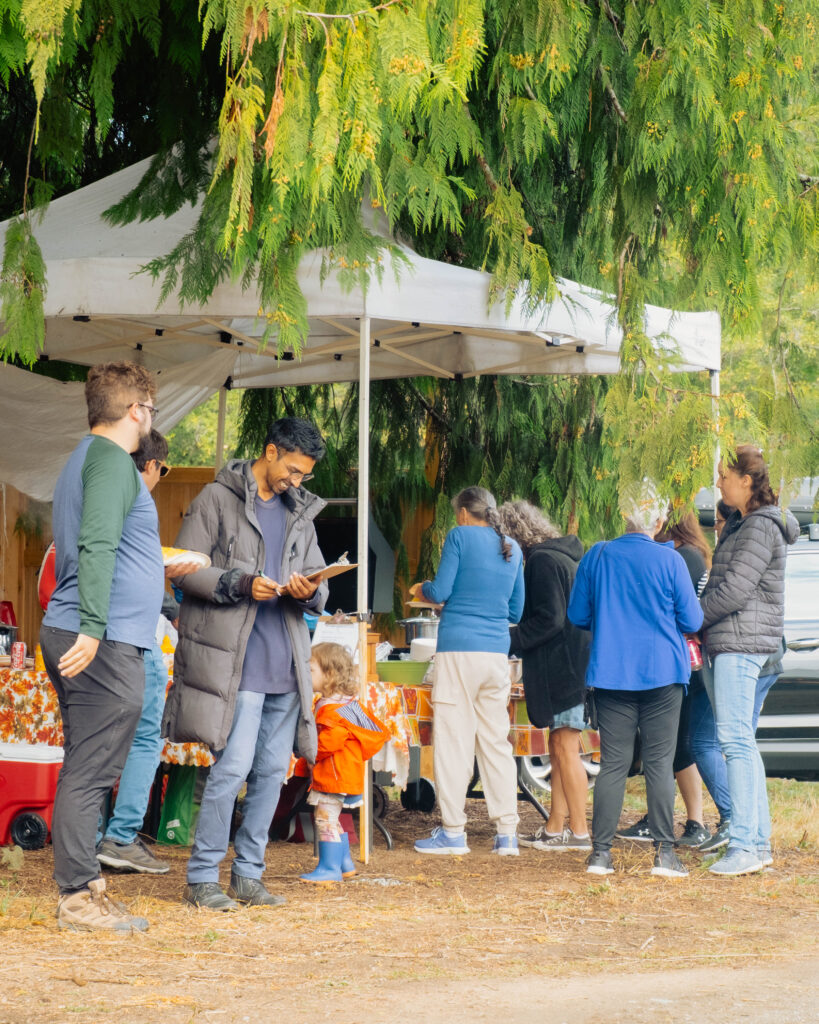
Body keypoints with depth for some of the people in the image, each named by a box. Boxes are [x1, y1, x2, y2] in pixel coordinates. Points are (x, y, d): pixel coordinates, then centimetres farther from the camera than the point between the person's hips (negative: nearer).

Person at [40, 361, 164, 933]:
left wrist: (159, 572, 42)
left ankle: (85, 887, 18)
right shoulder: (111, 460, -10)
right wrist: (92, 628, -28)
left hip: (81, 641, 10)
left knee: (85, 772, 13)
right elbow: (97, 546, -22)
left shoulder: (85, 458, 21)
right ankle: (79, 897, -6)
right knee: (89, 773, -8)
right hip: (103, 646, -10)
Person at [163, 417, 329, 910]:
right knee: (234, 765, -12)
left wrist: (309, 592, -8)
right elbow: (185, 569, -6)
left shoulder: (300, 513, 17)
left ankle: (248, 873, 16)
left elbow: (319, 584, 16)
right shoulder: (218, 499, 0)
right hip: (235, 659, -6)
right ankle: (202, 876, -2)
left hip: (285, 661, 6)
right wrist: (241, 584, -19)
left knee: (273, 769, 7)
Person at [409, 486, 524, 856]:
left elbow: (441, 592, -5)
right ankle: (507, 832, 4)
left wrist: (421, 589, 16)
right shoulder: (512, 548, 15)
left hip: (459, 648, -5)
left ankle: (453, 831, -1)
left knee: (453, 738, -1)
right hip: (497, 652, 5)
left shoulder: (460, 536, -1)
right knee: (496, 741, 8)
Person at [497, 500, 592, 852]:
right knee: (559, 748, 12)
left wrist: (509, 641, -13)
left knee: (565, 748, -6)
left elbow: (549, 619, -19)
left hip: (563, 666, -10)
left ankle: (579, 832, -4)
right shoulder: (562, 556, 18)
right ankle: (555, 829, 15)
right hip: (569, 666, 10)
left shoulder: (543, 560, -13)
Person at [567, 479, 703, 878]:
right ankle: (664, 852, -2)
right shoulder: (669, 560, -7)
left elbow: (577, 616, 8)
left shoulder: (596, 557, 0)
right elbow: (692, 621, -2)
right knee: (659, 762, 1)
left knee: (613, 763, 5)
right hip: (661, 673, -2)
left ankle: (601, 851, 3)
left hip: (611, 674, 2)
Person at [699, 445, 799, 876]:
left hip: (743, 643, -10)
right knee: (741, 742, 10)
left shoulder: (762, 527, -12)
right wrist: (700, 623, 8)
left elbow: (735, 590, -18)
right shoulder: (737, 525, 19)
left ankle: (744, 847, -16)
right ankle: (759, 841, 13)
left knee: (735, 740, -13)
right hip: (722, 645, 10)